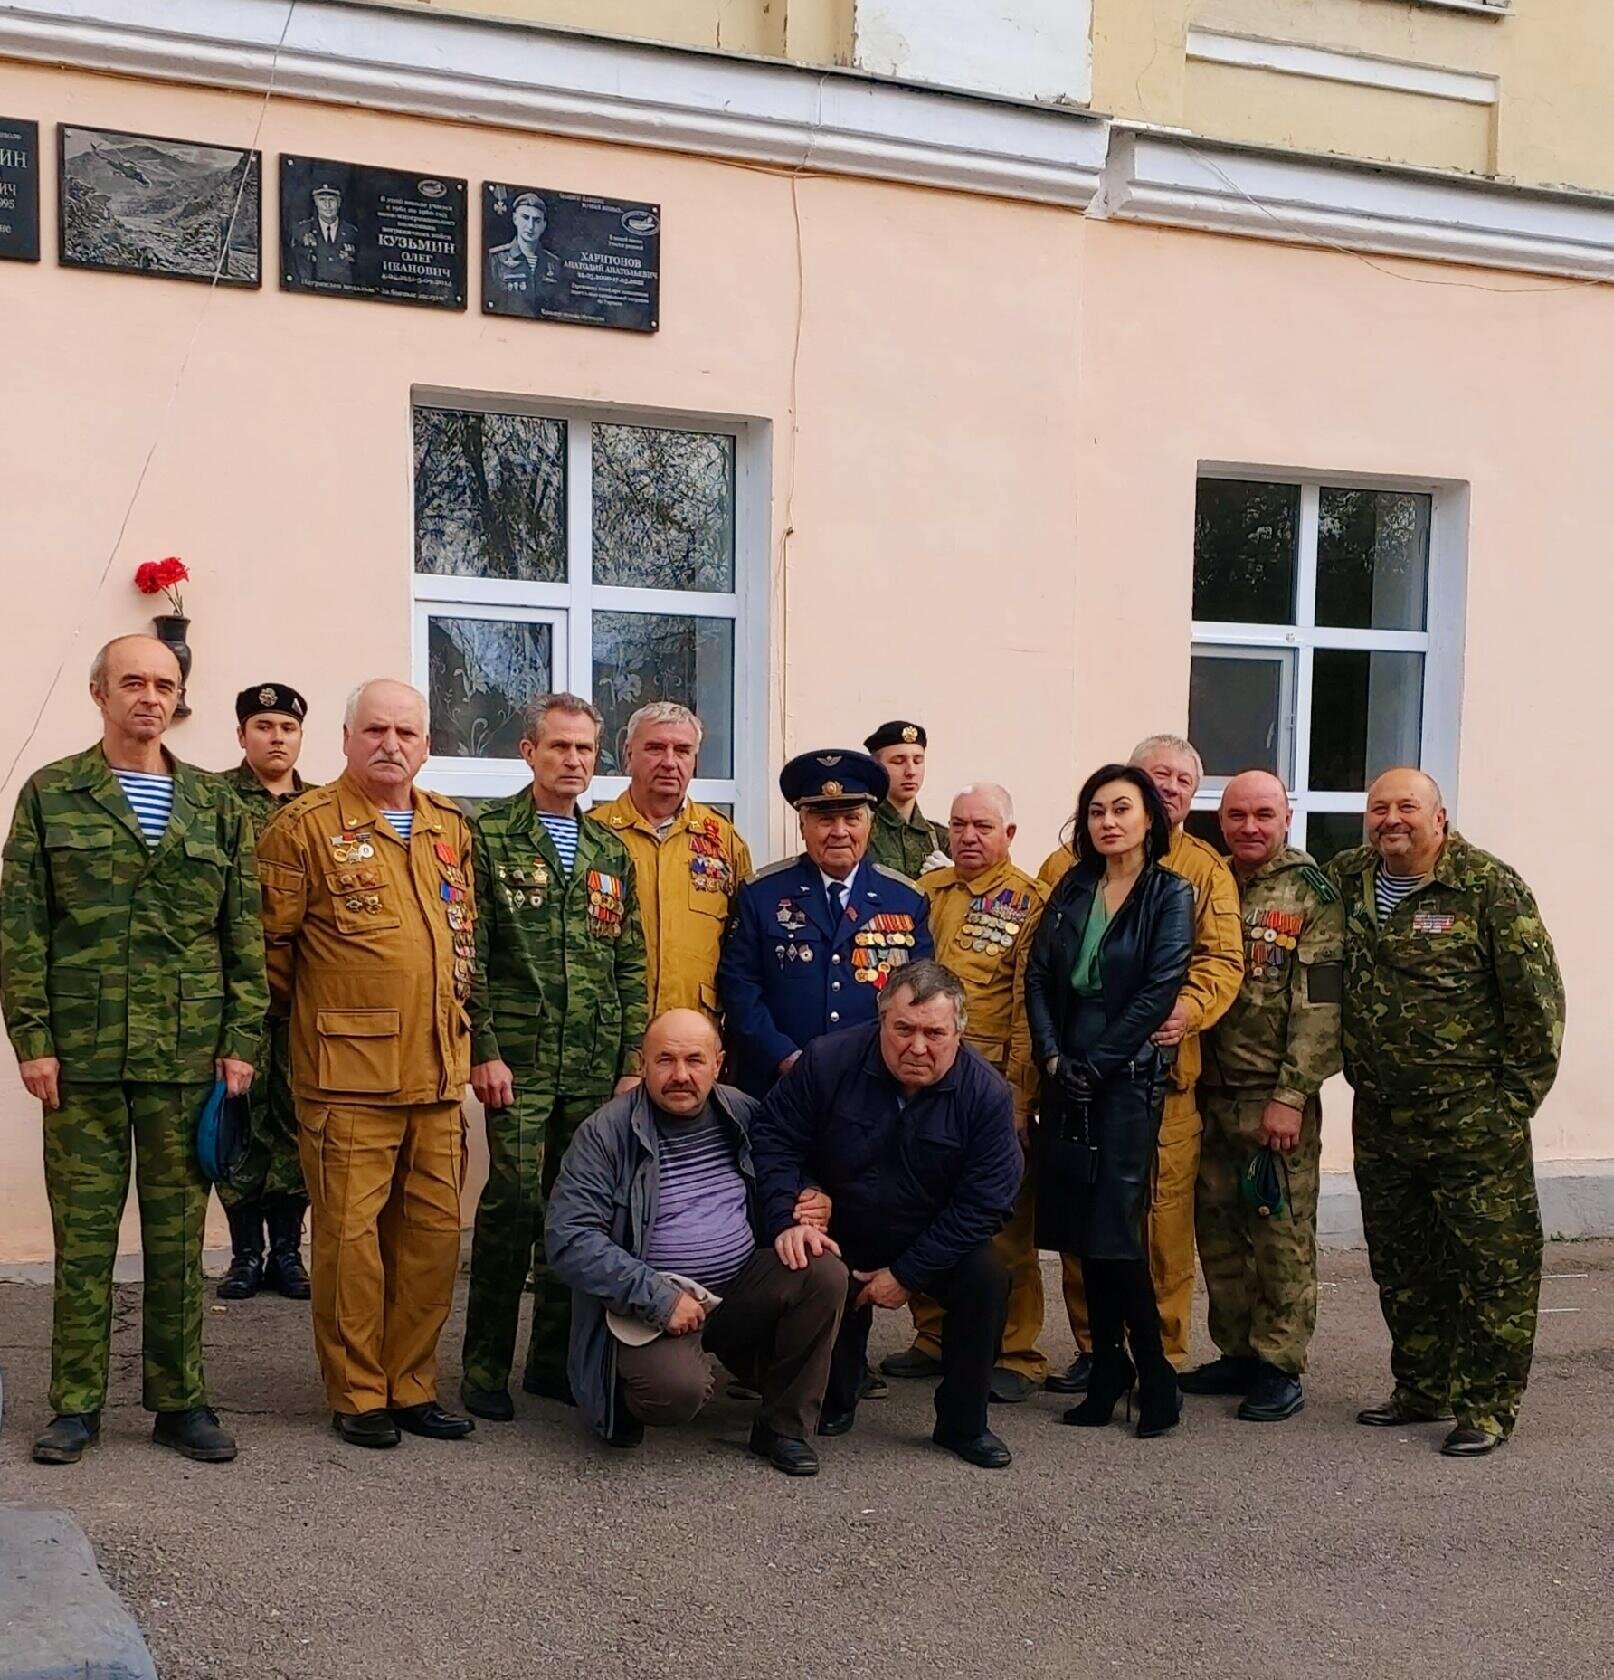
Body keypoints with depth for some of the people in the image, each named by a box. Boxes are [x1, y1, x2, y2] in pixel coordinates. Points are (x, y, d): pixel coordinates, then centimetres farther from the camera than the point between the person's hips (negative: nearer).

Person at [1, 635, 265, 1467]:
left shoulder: (215, 803, 9)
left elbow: (244, 931, 8)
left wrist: (241, 1040, 1)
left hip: (189, 1055, 2)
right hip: (82, 1054, -1)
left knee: (178, 1236, 7)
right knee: (83, 1235, 5)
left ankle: (180, 1400, 17)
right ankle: (75, 1405, 14)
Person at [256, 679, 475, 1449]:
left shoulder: (450, 828, 14)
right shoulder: (305, 827, -4)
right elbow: (269, 944, -3)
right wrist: (288, 1026, 3)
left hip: (438, 1073, 6)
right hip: (348, 1073, -5)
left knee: (434, 1231, 9)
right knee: (351, 1233, 0)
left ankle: (413, 1386, 21)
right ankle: (357, 1396, 12)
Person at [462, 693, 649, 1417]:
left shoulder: (610, 853, 15)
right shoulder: (489, 835, 0)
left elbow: (631, 966, 15)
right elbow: (468, 952, -5)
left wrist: (633, 1061, 8)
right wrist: (483, 1050, -11)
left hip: (596, 1068, 5)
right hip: (518, 1062, -5)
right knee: (513, 1205, -7)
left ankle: (554, 1358, 20)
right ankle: (485, 1368, 6)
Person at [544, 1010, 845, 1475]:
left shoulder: (743, 1114, 6)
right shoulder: (605, 1133, -11)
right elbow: (567, 1239, -18)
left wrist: (798, 1222, -2)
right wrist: (658, 1297, -23)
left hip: (743, 1287, 5)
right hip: (650, 1304, -5)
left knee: (826, 1273, -20)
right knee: (675, 1390, -33)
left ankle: (785, 1427, -3)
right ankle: (625, 1397, 6)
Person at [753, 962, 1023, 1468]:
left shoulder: (986, 1093, -16)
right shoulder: (828, 1061, -16)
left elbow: (985, 1200, -16)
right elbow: (773, 1137, -8)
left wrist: (907, 1274, -18)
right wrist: (786, 1221, -24)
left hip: (937, 1241, 0)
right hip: (839, 1233, 0)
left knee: (988, 1278, -25)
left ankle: (963, 1425, -3)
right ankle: (834, 1403, 6)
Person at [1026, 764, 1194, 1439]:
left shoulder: (1170, 894, -2)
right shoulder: (1071, 889, 12)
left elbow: (1159, 991, -10)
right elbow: (1038, 975, 7)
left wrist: (1096, 1065, -12)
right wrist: (1052, 1056, -6)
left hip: (1129, 1078, -5)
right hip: (1069, 1079, 5)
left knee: (1116, 1232, -10)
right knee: (1082, 1231, 6)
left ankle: (1154, 1376, 3)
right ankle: (1107, 1369, 17)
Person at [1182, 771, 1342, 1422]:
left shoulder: (1311, 894, -5)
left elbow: (1320, 1005, -11)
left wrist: (1292, 1095, -16)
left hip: (1276, 1097, -5)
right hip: (1210, 1094, 6)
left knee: (1282, 1235, 0)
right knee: (1216, 1228, 11)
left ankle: (1280, 1368, 9)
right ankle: (1237, 1354, 24)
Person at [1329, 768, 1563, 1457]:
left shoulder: (1489, 886, -8)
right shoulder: (1345, 880, 7)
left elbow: (1535, 995, -7)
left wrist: (1517, 1096, -8)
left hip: (1474, 1116, -5)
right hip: (1379, 1117, 6)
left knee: (1492, 1259, -1)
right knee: (1399, 1261, 14)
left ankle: (1488, 1407, 9)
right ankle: (1422, 1389, 28)